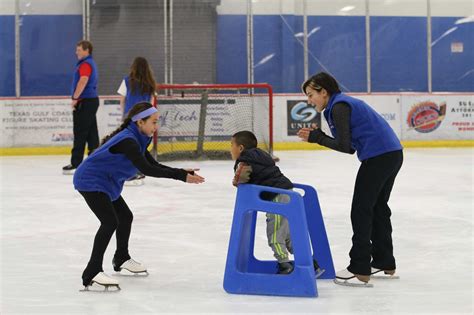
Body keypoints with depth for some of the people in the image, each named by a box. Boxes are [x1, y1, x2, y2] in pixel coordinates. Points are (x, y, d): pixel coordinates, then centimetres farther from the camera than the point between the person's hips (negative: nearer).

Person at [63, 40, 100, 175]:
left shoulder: (85, 64, -12)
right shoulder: (91, 63, 20)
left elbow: (83, 81, -26)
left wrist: (75, 98, -21)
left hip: (85, 102, -10)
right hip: (92, 100, 10)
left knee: (80, 134, -8)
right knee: (91, 133, 9)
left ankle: (76, 164, -8)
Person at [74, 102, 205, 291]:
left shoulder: (136, 139, 5)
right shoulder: (127, 141, -26)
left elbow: (153, 165, 7)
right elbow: (146, 169, -32)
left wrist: (182, 173, -5)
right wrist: (180, 176, -29)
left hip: (106, 183, 11)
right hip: (91, 181, -11)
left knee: (125, 217, 21)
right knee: (110, 221, -22)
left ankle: (121, 259, 43)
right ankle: (92, 273, -25)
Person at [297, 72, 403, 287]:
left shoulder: (339, 107, -9)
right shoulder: (344, 103, 20)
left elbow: (346, 146, -15)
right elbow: (350, 147, 17)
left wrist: (317, 137, -4)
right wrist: (318, 136, 8)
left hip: (378, 157, -10)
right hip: (393, 154, 10)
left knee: (361, 210, -4)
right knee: (378, 207, 20)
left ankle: (360, 270, -3)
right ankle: (385, 263, 29)